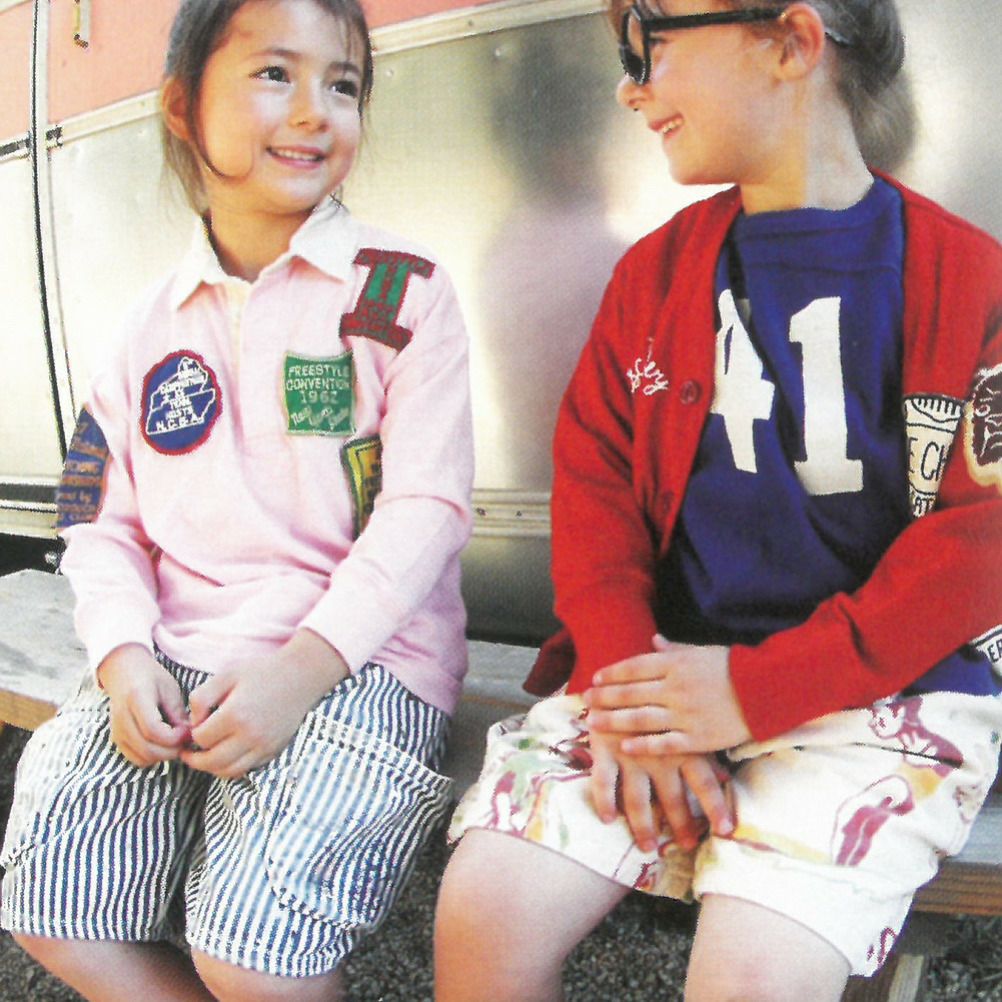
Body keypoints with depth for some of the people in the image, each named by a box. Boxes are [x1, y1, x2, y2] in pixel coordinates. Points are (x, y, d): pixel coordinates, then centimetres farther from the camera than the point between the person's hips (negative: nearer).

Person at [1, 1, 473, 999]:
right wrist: (123, 655, -7)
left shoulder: (400, 292, -1)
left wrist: (298, 668, -19)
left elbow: (425, 509, -9)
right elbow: (103, 518, 13)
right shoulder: (155, 324, 13)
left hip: (361, 661, -5)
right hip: (177, 657, 5)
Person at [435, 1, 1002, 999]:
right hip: (660, 670, 3)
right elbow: (592, 482, 7)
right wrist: (626, 681, -9)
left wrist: (756, 689, -14)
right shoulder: (654, 270, 12)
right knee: (482, 912, -17)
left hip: (871, 691, -3)